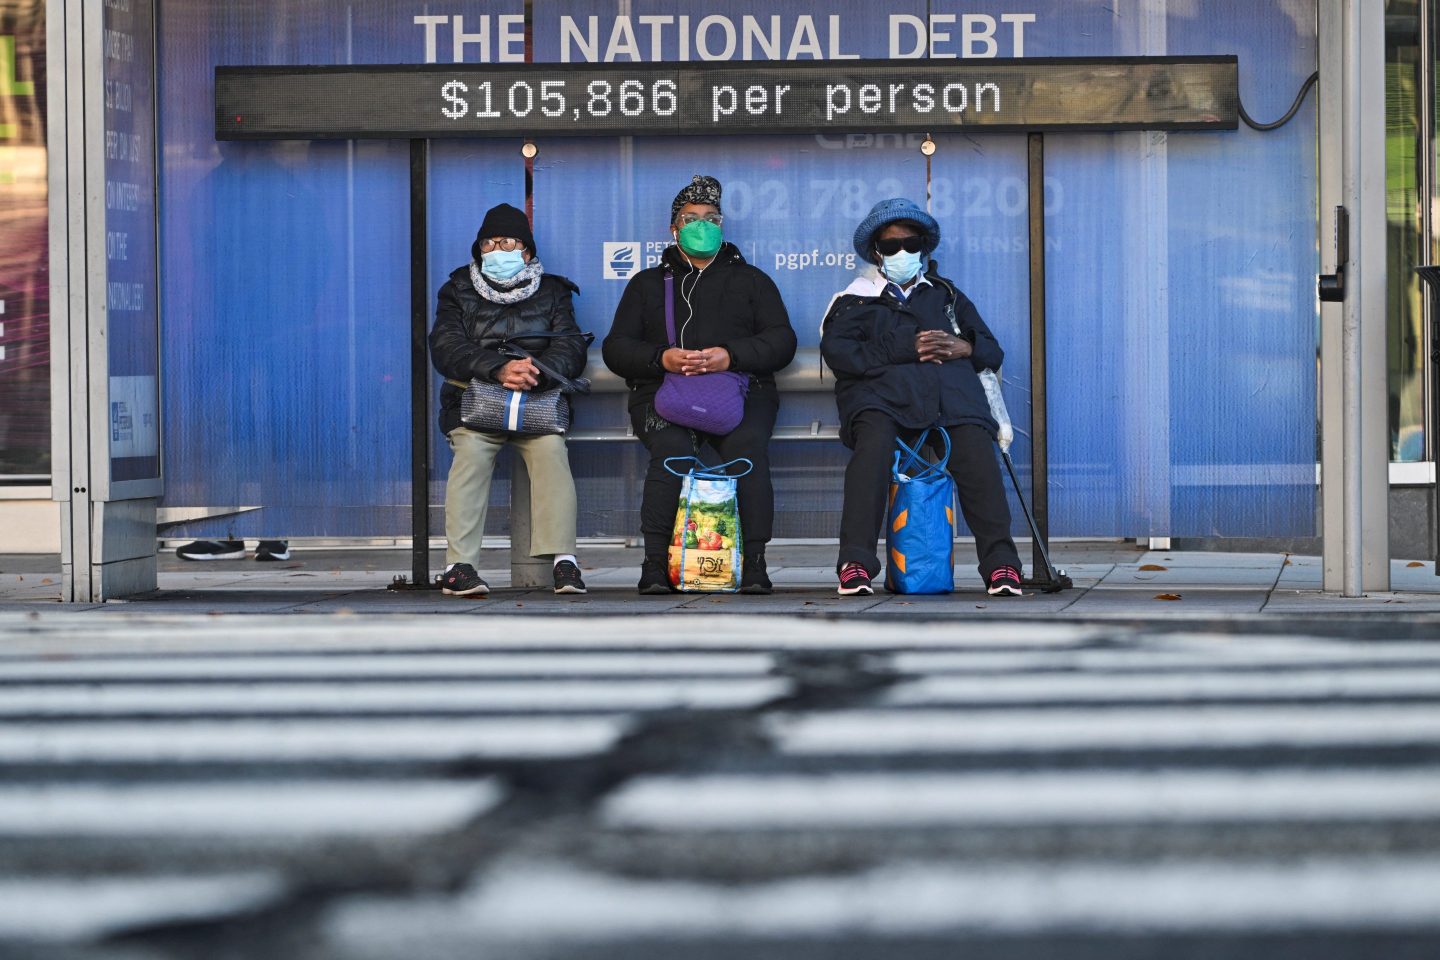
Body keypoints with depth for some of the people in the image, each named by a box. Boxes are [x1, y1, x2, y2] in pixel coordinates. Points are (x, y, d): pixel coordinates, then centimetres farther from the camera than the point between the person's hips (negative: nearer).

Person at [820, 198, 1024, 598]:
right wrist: (904, 348, -6)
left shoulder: (946, 294, 34)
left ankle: (1000, 564, -30)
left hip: (951, 388, 2)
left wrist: (965, 347, 2)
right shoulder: (857, 300, 23)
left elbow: (992, 350, 27)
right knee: (873, 441, -37)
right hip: (883, 389, -2)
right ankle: (855, 563, -39)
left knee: (976, 447, -31)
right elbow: (837, 351, 3)